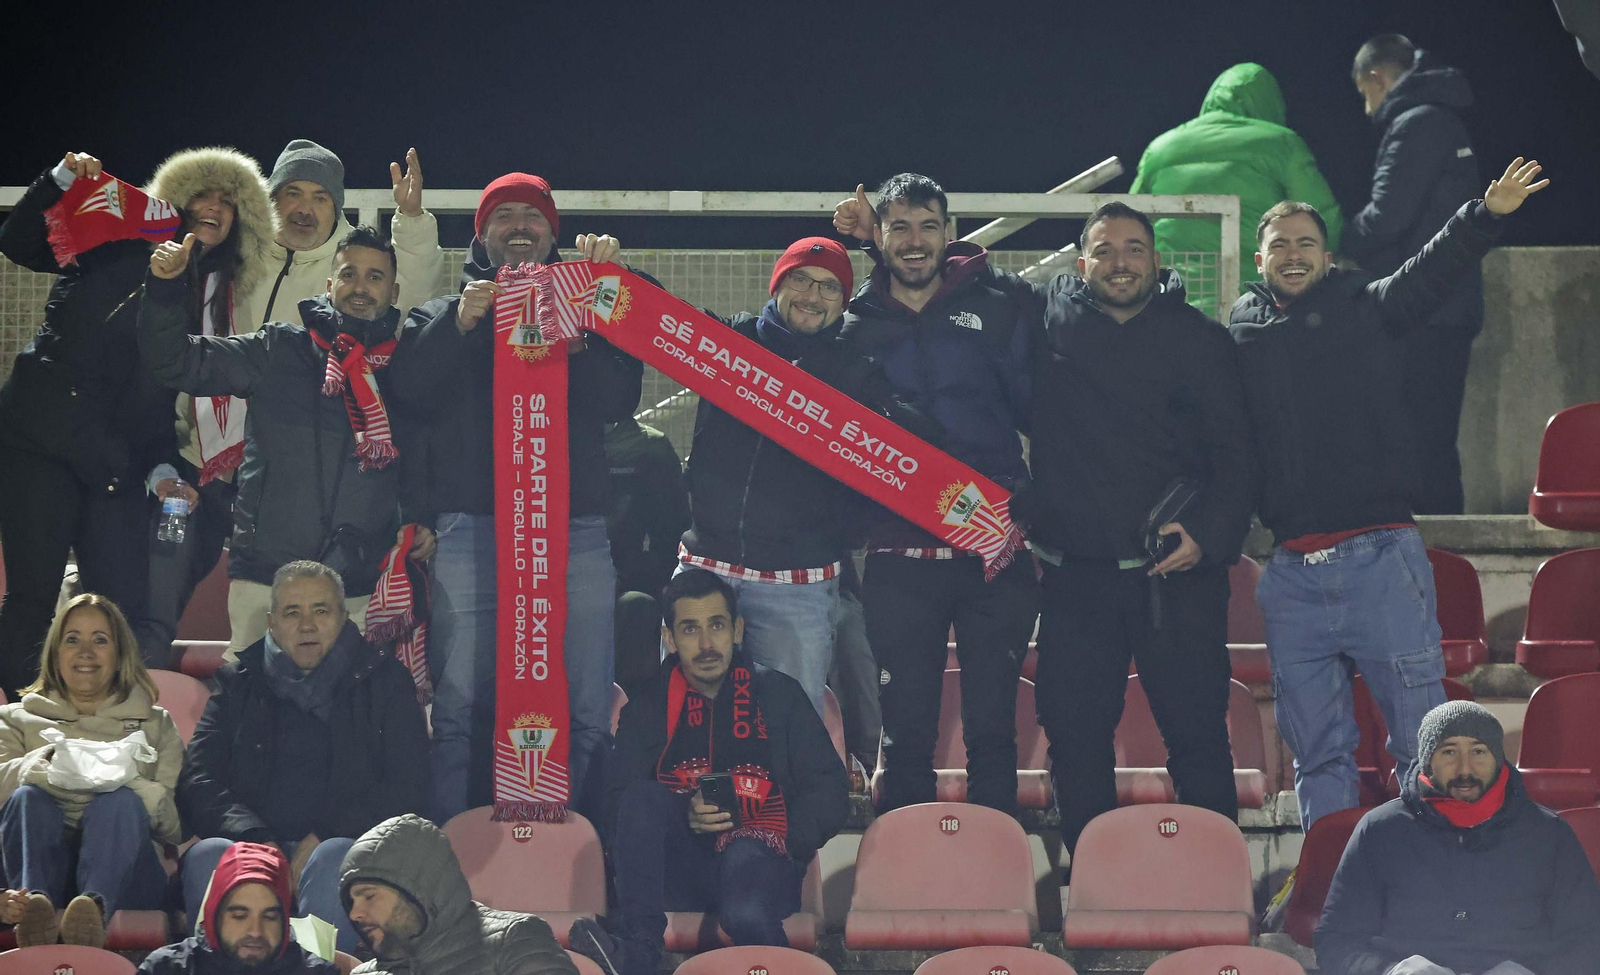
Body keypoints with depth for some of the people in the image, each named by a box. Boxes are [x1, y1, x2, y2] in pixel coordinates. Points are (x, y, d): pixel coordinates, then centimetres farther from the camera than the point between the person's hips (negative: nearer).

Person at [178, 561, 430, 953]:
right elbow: (197, 784, 11)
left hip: (345, 843, -2)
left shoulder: (383, 681, 16)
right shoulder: (240, 683, 21)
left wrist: (323, 837, -10)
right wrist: (255, 839, -10)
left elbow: (408, 788, 5)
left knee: (335, 859, -38)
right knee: (206, 857, -33)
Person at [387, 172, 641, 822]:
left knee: (586, 713, -3)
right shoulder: (443, 316, 18)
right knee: (462, 708, -5)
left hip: (577, 533, 1)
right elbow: (408, 392, -1)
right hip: (472, 532, -1)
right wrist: (458, 323, -13)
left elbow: (618, 401, 2)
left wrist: (575, 330, -11)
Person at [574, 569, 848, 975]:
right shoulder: (647, 710, 14)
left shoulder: (779, 694, 11)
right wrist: (684, 815, -12)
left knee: (746, 913, -40)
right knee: (645, 796, -29)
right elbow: (618, 811, 6)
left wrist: (779, 840, -8)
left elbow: (830, 794, 8)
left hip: (762, 863, -3)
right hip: (679, 875, 3)